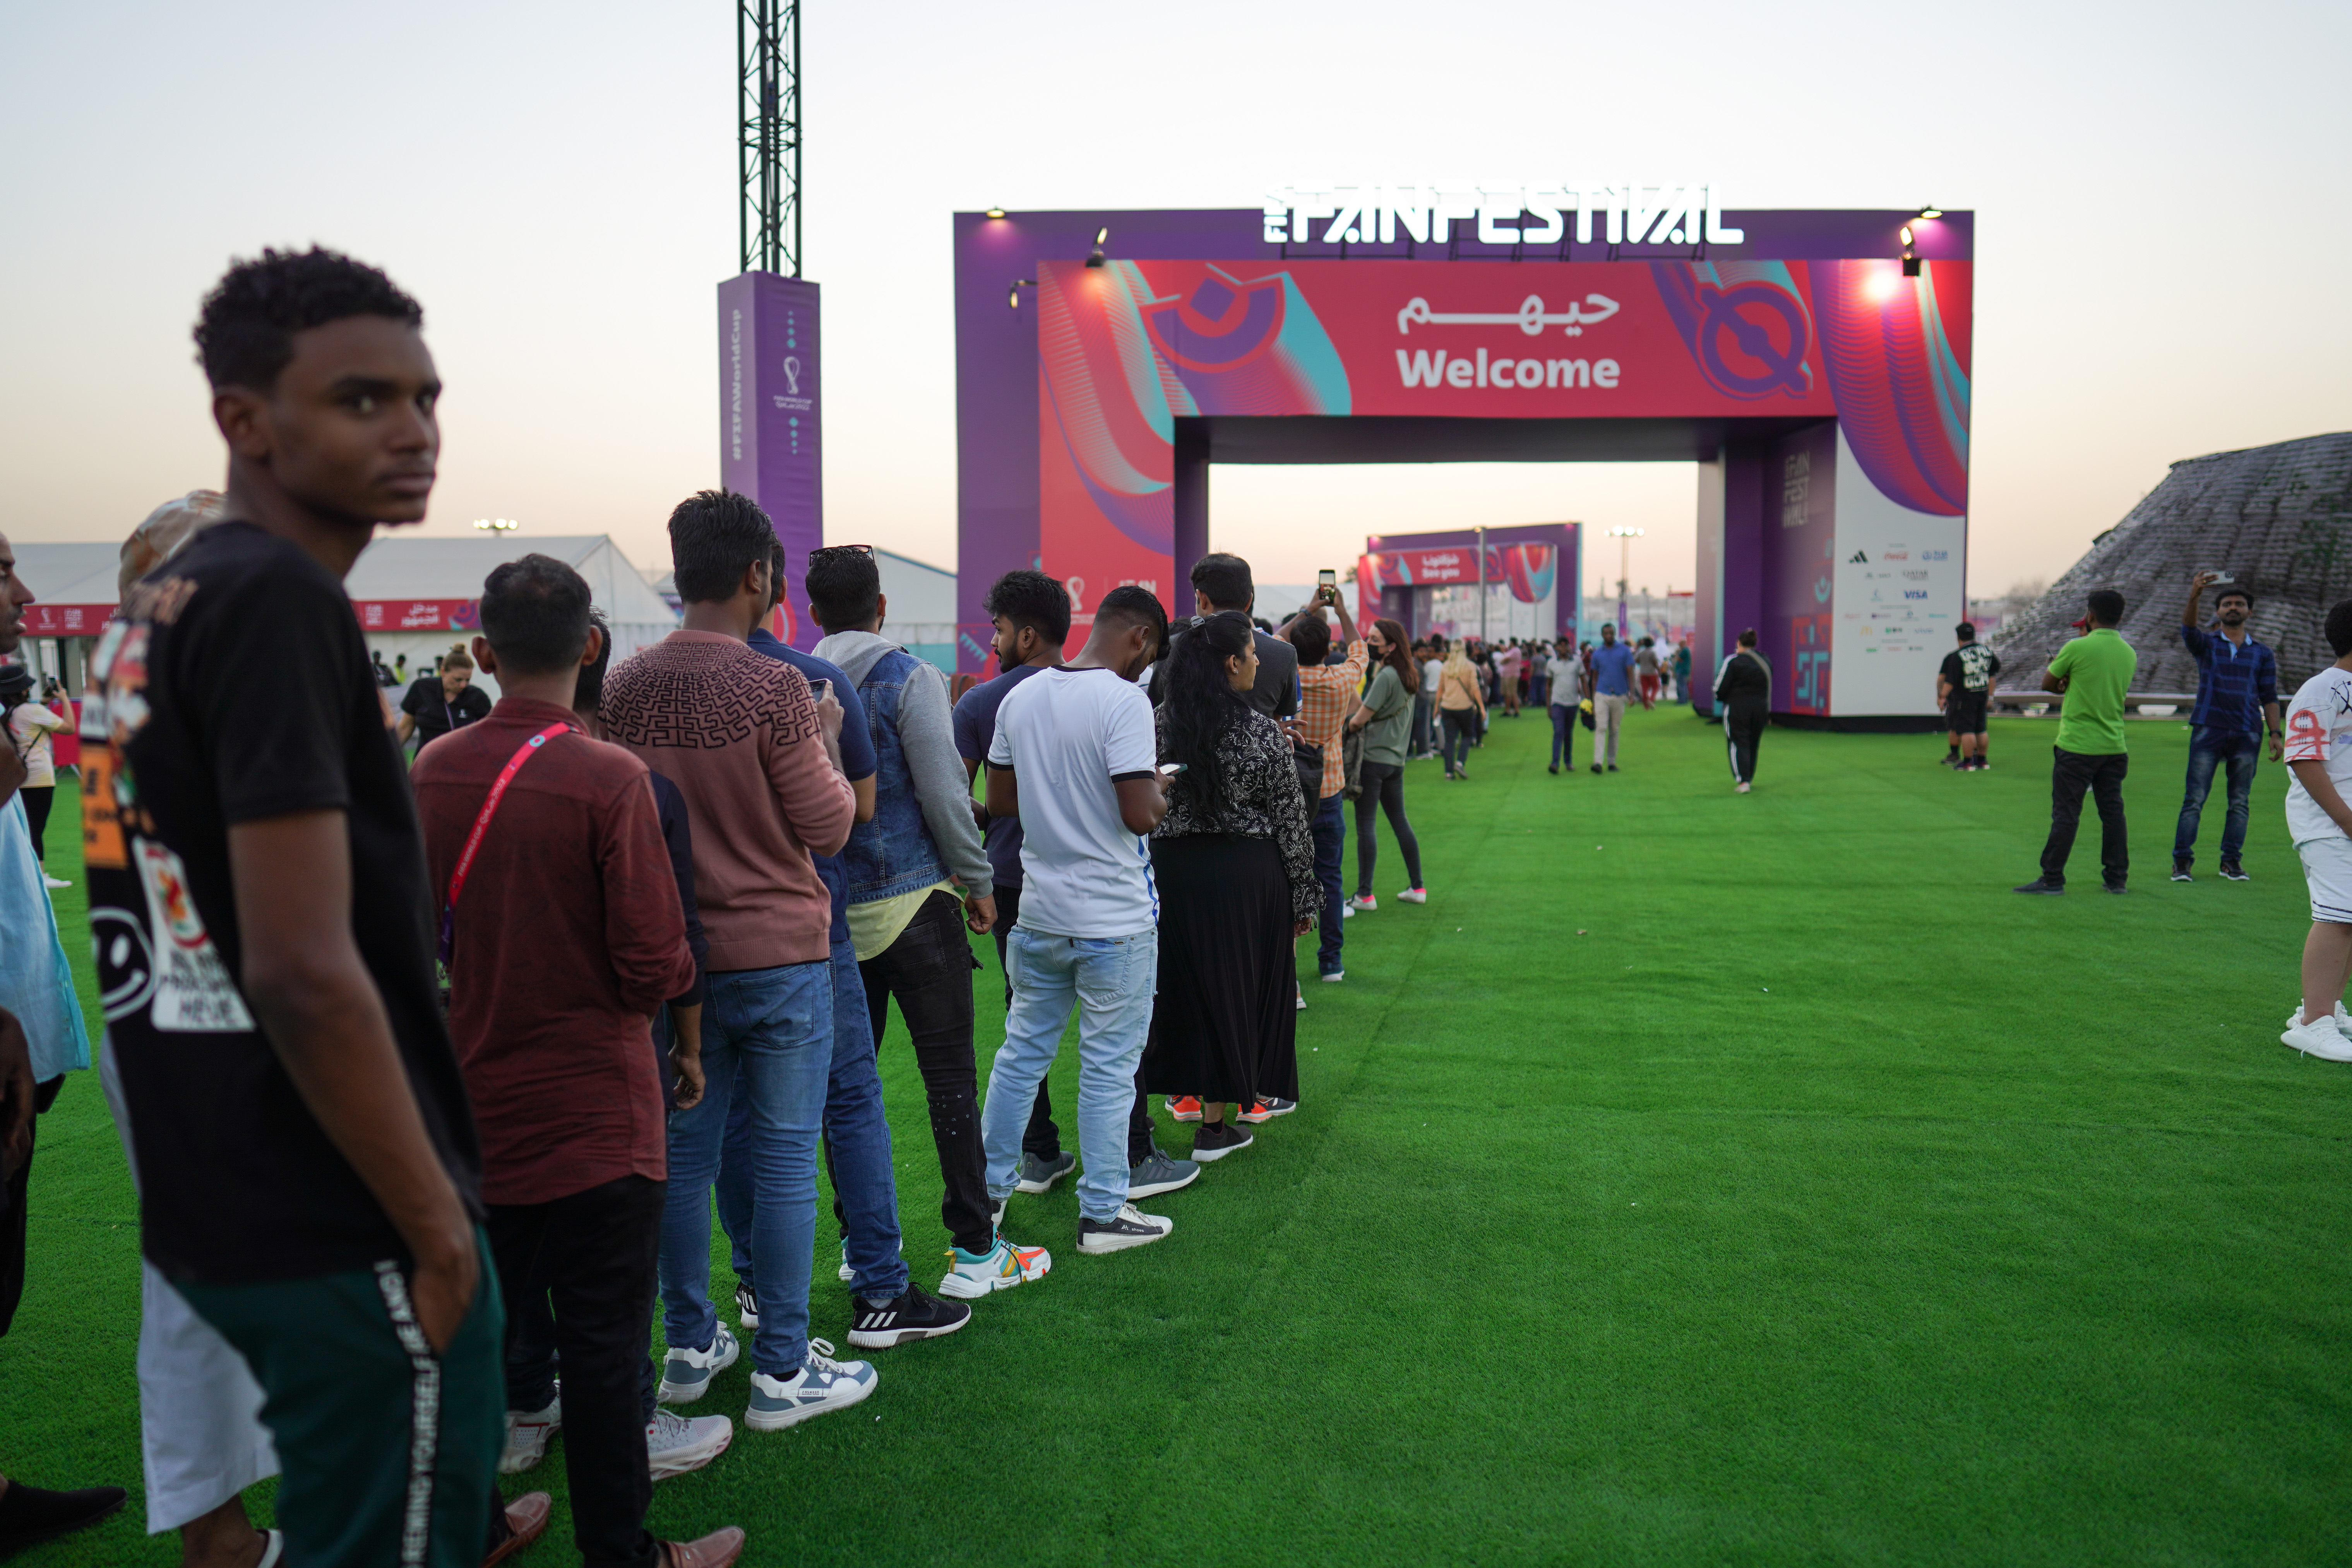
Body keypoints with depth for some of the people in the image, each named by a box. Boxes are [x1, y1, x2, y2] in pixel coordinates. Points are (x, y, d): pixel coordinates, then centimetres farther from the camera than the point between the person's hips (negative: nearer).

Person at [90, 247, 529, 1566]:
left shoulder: (158, 606, 10)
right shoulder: (280, 600, -19)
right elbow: (305, 972, -25)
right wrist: (439, 1228, -16)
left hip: (217, 1202, 9)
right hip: (347, 1228, -9)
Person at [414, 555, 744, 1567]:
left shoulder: (431, 774, -1)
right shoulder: (609, 780, -19)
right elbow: (653, 968, -19)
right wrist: (678, 972, 2)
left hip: (476, 1110, 6)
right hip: (592, 1116, -6)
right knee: (601, 1341, 6)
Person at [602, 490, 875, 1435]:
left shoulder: (623, 688, 0)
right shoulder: (773, 689, -16)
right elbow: (828, 829, -10)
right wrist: (828, 744, 5)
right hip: (776, 953, -5)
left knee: (685, 1150, 15)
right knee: (785, 1157, 4)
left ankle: (690, 1348, 28)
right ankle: (783, 1372, 13)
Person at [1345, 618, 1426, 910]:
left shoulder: (1385, 677, -16)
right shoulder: (1408, 677, 11)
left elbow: (1359, 720, -15)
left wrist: (1346, 725, 4)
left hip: (1373, 758, -9)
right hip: (1396, 759, 9)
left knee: (1364, 826, -4)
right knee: (1400, 822, 14)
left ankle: (1365, 895, -2)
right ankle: (1417, 888, 19)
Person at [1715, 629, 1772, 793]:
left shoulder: (1732, 662, -11)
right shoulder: (1765, 662, 9)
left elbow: (1720, 687, -8)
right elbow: (1769, 689, 16)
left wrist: (1720, 698, 9)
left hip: (1737, 708, -5)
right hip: (1760, 709, 6)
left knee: (1737, 744, -3)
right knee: (1753, 744, 16)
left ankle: (1742, 781, -15)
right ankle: (1749, 777, 29)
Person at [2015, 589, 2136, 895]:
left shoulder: (2078, 648, -13)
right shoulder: (2129, 654, 7)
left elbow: (2047, 683, -2)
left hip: (2077, 746, -6)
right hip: (2114, 746, 6)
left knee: (2065, 813, -3)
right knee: (2113, 812, 10)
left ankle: (2052, 878, 0)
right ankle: (2117, 877, 14)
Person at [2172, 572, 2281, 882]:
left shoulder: (2262, 653, 15)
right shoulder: (2205, 644, 9)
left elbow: (2269, 697, 13)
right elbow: (2188, 629, -14)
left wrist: (2275, 733, 2)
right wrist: (2194, 596, -32)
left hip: (2247, 735, 2)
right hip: (2208, 731, -2)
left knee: (2240, 802, 4)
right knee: (2194, 799, -6)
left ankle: (2231, 862, 11)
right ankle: (2182, 861, -5)